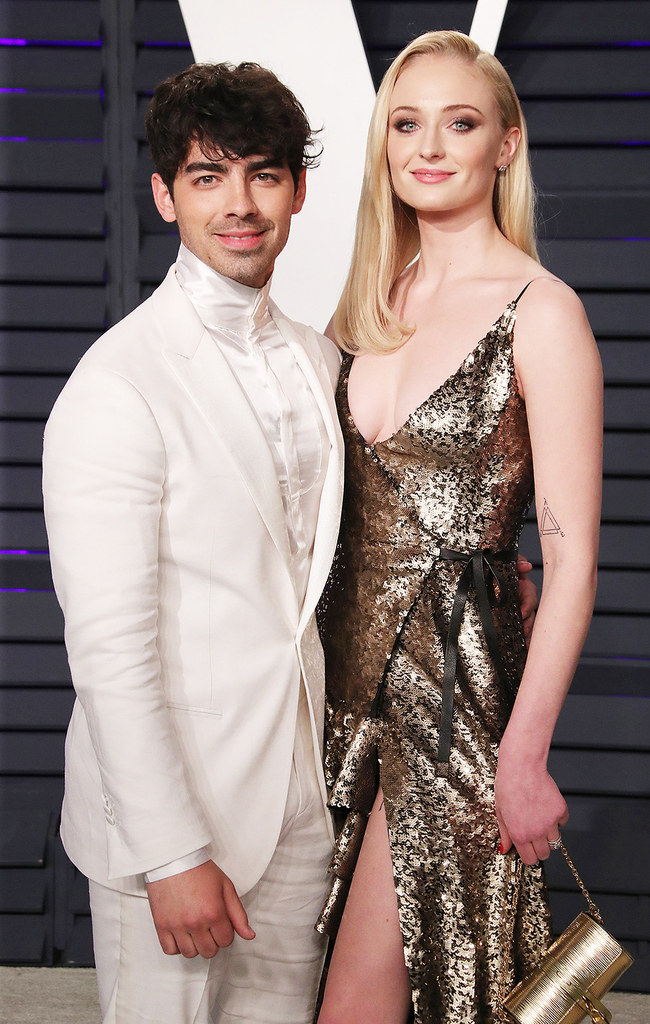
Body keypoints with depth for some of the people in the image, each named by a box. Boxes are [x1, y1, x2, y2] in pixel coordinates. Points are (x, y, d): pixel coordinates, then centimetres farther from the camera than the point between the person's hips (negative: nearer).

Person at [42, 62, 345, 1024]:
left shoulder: (319, 362, 8)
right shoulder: (117, 385, -16)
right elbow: (107, 644, -19)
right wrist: (171, 854, -20)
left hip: (301, 799, 7)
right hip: (171, 804, -6)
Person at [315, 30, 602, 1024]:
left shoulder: (540, 312, -12)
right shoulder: (379, 298, 8)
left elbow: (572, 556, -13)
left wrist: (525, 754, -14)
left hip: (457, 673, -6)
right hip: (354, 655, 6)